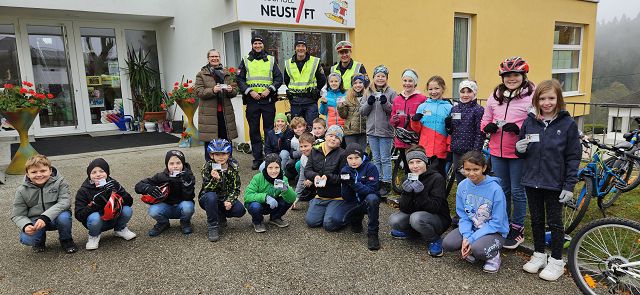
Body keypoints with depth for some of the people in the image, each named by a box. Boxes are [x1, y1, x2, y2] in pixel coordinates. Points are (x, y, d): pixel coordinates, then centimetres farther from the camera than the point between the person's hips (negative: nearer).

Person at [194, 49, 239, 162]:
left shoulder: (226, 73, 16)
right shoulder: (201, 74, 4)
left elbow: (235, 91, 14)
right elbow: (198, 91, -6)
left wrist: (231, 90, -10)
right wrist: (212, 90, -21)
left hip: (225, 112, 3)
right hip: (209, 113, -3)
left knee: (227, 139, 7)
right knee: (209, 140, -1)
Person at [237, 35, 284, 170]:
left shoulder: (271, 60, 10)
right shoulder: (245, 61, 10)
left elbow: (279, 78, 6)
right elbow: (239, 79, 5)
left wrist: (269, 89, -9)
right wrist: (250, 91, -9)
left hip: (268, 99, 0)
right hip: (252, 100, 1)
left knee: (269, 130, 2)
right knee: (254, 131, 3)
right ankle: (257, 159, 11)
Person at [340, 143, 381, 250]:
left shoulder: (370, 167, -12)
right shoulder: (345, 170, -2)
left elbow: (371, 190, -21)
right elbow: (346, 198, -4)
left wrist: (354, 183, -31)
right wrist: (345, 183, -23)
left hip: (368, 202, -4)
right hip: (354, 204, 4)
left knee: (372, 198, -37)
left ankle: (372, 233, -23)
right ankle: (357, 219, 17)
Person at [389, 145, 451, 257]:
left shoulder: (437, 178, -17)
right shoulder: (409, 179, -2)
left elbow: (435, 208, -23)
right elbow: (404, 209, -9)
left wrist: (421, 193, -37)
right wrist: (406, 192, -28)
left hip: (439, 219, -5)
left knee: (417, 217, -35)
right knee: (394, 220, -20)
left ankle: (435, 241, -7)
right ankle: (409, 231, 13)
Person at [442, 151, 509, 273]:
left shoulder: (495, 189, -21)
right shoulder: (462, 186, -7)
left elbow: (496, 223, -18)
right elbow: (463, 216, -1)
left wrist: (472, 239, -22)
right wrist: (466, 237, -19)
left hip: (495, 231, -4)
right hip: (471, 228, 5)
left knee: (478, 249, -34)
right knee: (447, 244, -19)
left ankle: (494, 255, 0)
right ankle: (470, 250, 9)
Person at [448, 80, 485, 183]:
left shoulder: (478, 110, -5)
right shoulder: (454, 109, 10)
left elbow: (480, 134, -9)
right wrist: (448, 126, -6)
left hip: (471, 151, -5)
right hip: (456, 151, 5)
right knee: (460, 182, 12)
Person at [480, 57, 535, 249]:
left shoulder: (531, 97, -9)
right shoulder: (495, 96, 9)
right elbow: (485, 119, 14)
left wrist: (518, 128, -27)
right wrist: (488, 127, -8)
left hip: (519, 153, -5)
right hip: (497, 152, 5)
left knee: (518, 192, 6)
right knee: (502, 191, 17)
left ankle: (517, 229, 22)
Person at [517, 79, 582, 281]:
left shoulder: (568, 124, -7)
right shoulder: (529, 122, 3)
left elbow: (573, 157, -7)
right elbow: (522, 152, 12)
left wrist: (569, 185, -11)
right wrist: (519, 149, -13)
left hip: (555, 183, -3)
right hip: (532, 181, 3)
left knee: (554, 222, 8)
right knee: (536, 220, 14)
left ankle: (556, 261, 21)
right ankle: (539, 255, 29)